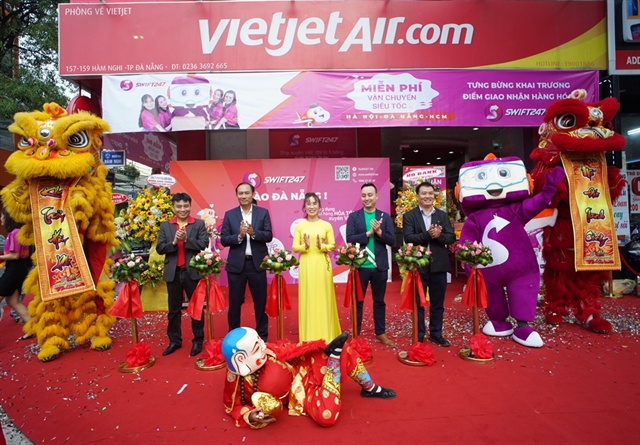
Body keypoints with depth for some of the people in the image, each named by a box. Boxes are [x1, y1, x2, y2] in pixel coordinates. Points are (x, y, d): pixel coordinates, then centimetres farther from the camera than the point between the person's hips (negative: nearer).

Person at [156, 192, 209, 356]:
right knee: (174, 309, 13)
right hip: (173, 273, 3)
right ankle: (174, 341, 27)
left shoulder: (199, 224, 0)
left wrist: (187, 239, -20)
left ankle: (198, 340, 21)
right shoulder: (165, 226, 6)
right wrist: (173, 242, -16)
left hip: (193, 271, -2)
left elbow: (204, 244, -10)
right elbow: (159, 248, 0)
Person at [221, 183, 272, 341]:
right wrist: (239, 236, -19)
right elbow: (223, 240, -2)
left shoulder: (263, 213, 2)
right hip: (236, 264, 1)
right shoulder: (229, 214, 4)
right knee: (234, 302, 10)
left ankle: (262, 336, 24)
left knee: (260, 301, 9)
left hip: (257, 263, 0)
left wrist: (253, 232, -22)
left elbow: (269, 236, -5)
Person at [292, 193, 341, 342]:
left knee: (323, 298, 4)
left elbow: (333, 246, 4)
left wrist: (322, 246, -15)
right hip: (306, 266, 1)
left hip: (322, 265, 0)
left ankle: (325, 336, 16)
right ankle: (309, 337, 14)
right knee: (308, 299, 4)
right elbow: (294, 247, 2)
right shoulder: (299, 226, 5)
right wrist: (305, 246, -17)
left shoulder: (327, 225, 4)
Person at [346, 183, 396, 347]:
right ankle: (356, 334, 21)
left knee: (379, 301, 14)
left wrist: (379, 232, -18)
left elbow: (392, 241, -2)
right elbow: (350, 239, -11)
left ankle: (381, 333, 27)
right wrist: (369, 233, -18)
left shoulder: (385, 217, 4)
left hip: (380, 266, 2)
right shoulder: (353, 217, 0)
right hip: (360, 266, -1)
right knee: (358, 301, 9)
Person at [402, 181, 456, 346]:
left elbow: (451, 237, 0)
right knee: (418, 303, 9)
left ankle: (436, 334, 27)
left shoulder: (443, 215, 8)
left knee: (437, 303, 13)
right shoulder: (409, 216, -2)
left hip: (438, 265, 3)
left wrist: (438, 235, -19)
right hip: (418, 265, -3)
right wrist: (428, 234, -25)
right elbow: (408, 238, -13)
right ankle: (419, 335, 21)